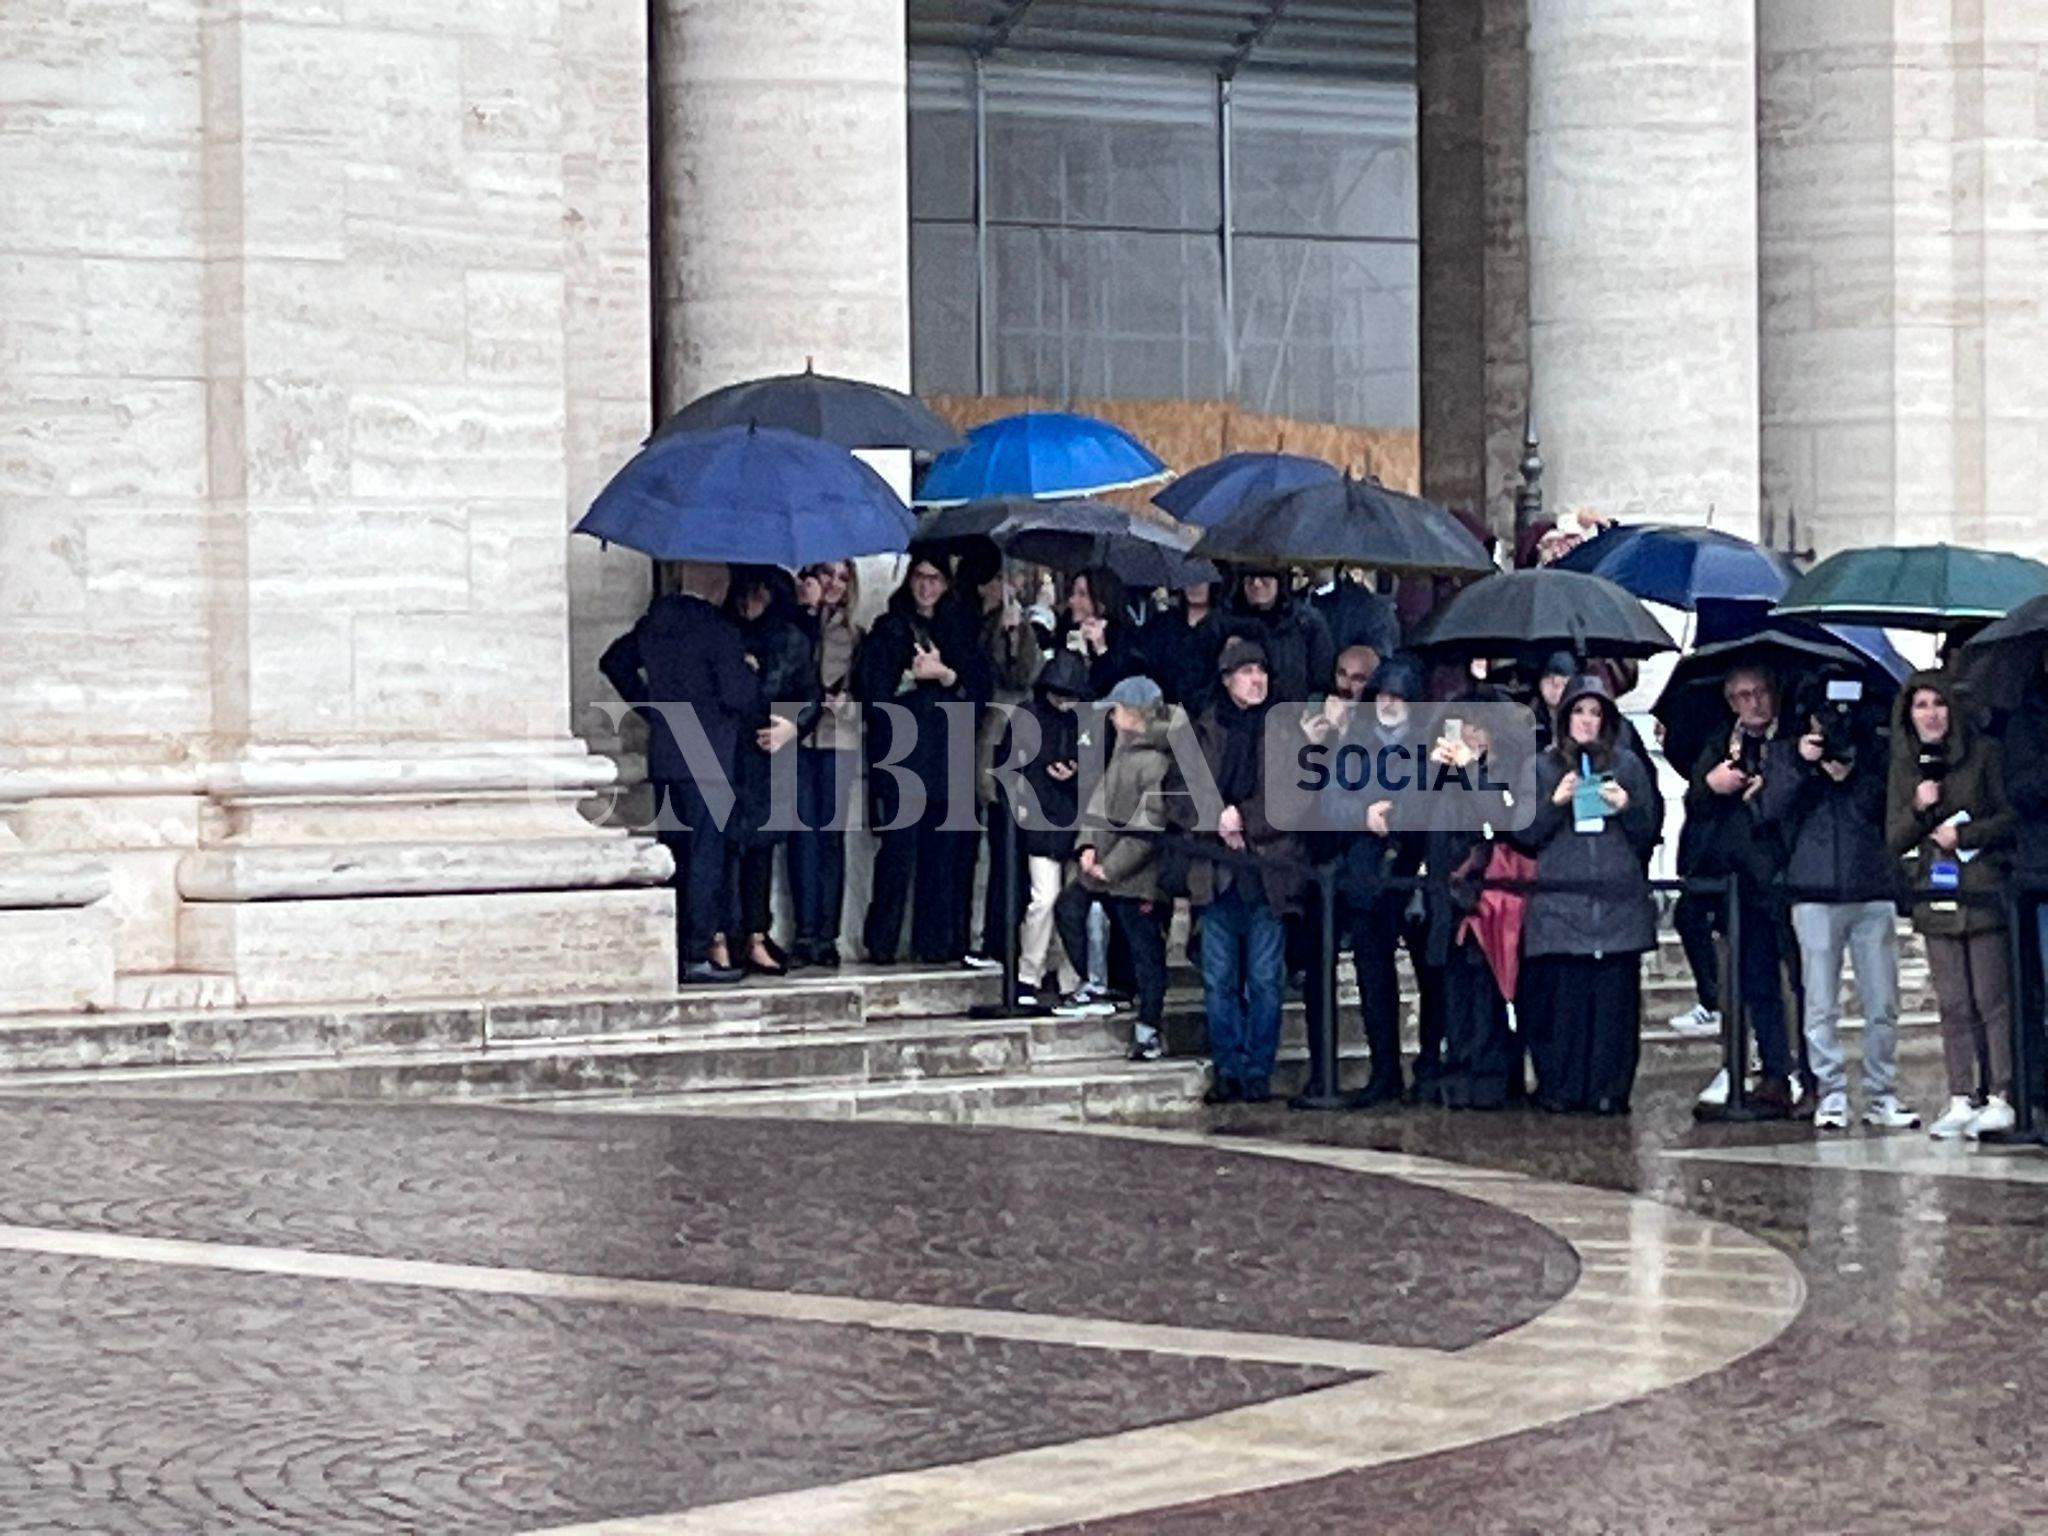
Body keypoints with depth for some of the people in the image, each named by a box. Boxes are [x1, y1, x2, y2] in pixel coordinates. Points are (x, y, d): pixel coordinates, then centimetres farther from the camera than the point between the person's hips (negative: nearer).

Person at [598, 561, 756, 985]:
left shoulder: (653, 624, 10)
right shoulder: (717, 630, -12)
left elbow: (614, 662, 23)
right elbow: (738, 694, -14)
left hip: (663, 756, 7)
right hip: (707, 757, -7)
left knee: (674, 853, 11)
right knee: (706, 852, -4)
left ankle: (672, 952, 12)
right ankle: (700, 953, -7)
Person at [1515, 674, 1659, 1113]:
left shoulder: (1627, 765, 13)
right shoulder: (1543, 767, 12)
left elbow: (1647, 836, 13)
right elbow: (1525, 836, 7)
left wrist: (1627, 808, -6)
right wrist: (1554, 803, -8)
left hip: (1619, 905, 1)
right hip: (1559, 903, -1)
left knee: (1615, 997, -4)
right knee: (1561, 996, -7)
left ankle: (1610, 1090, 0)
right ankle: (1557, 1088, -1)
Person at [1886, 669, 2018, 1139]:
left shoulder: (1984, 754, 1)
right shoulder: (1904, 766, 12)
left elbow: (2009, 818, 0)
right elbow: (1893, 840, 11)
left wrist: (1963, 834, -11)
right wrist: (1918, 809, -7)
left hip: (1984, 893, -4)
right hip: (1935, 898, 4)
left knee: (1993, 1000, -5)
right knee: (1953, 1005, 4)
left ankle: (2000, 1098, -3)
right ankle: (1961, 1101, 5)